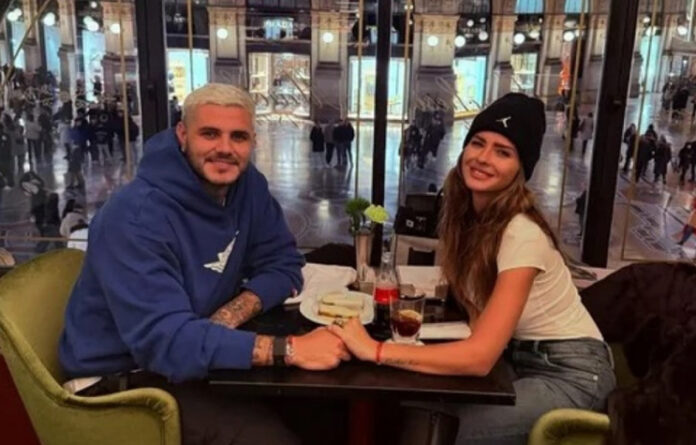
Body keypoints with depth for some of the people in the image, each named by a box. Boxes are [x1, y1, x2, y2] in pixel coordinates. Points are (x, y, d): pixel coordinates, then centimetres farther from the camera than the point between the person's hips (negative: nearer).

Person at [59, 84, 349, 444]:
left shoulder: (247, 184, -3)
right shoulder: (135, 217, -26)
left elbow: (282, 264, 1)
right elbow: (165, 340, -33)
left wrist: (233, 313, -19)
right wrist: (288, 350, -39)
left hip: (197, 358, 7)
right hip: (123, 380, -6)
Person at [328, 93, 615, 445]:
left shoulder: (522, 234, -28)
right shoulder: (467, 213, -5)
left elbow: (480, 356, -34)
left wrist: (374, 350, -35)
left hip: (569, 370, -6)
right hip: (517, 358, 6)